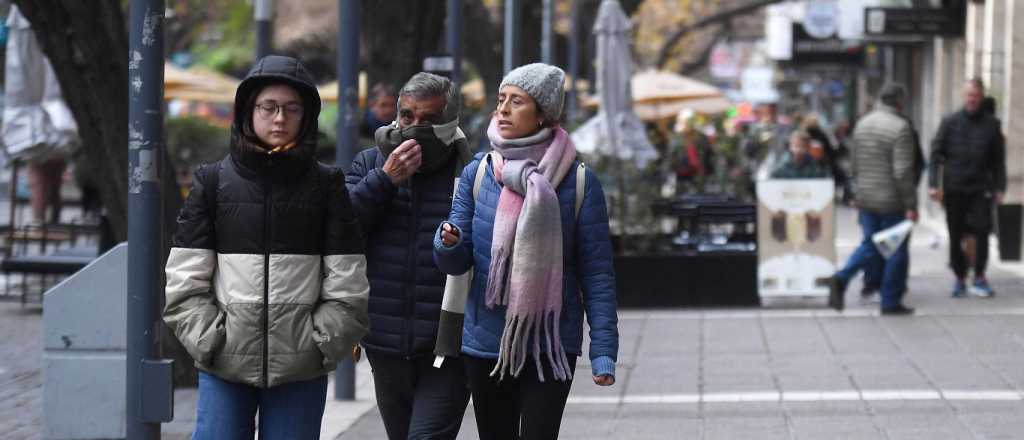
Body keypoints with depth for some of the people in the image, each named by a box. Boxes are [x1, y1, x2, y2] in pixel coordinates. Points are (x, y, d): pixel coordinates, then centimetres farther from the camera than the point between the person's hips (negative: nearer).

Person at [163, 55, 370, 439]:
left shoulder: (325, 185, 5)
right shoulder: (213, 181, 5)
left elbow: (347, 287, 3)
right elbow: (184, 282, 2)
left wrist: (318, 344, -6)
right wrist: (213, 343, -6)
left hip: (300, 372, 0)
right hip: (225, 368, 0)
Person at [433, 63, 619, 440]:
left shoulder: (578, 182, -6)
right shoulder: (478, 174, 1)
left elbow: (596, 272, -4)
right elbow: (455, 263, 2)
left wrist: (603, 349, -9)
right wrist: (449, 243, -22)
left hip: (551, 347, -3)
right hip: (485, 342, 3)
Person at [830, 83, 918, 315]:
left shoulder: (862, 124, 7)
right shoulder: (900, 127, -15)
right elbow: (903, 171, -19)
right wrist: (911, 205, -16)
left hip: (866, 200, 6)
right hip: (892, 201, -6)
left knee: (869, 246, 16)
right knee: (897, 251, 6)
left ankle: (841, 278, -7)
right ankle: (891, 302, 11)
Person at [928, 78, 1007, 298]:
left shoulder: (991, 124, 5)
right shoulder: (950, 122, 4)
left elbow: (998, 159, 9)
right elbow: (936, 154, 2)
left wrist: (999, 188, 4)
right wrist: (933, 184, -8)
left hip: (981, 189, -1)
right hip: (954, 189, 1)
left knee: (982, 233, -11)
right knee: (955, 238, 5)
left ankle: (979, 278, 0)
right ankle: (959, 278, 17)